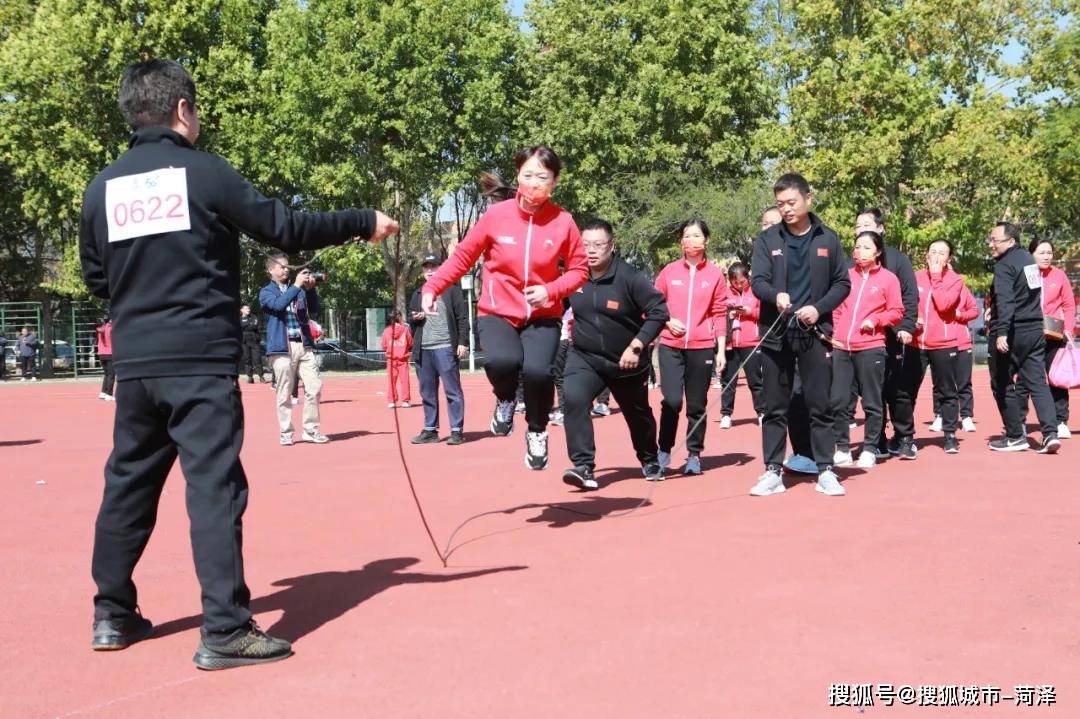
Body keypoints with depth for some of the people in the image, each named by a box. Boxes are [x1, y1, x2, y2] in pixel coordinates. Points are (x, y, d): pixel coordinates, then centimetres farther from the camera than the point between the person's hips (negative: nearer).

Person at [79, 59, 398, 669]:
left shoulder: (103, 188, 8)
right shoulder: (204, 172, -6)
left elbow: (96, 279, 15)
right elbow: (287, 229, -6)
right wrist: (364, 222, 5)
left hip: (134, 363, 6)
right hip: (200, 361, -6)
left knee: (129, 483, 16)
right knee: (215, 487, -5)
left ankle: (113, 615, 26)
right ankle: (225, 631, -7)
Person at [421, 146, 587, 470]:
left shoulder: (563, 221, -7)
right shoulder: (496, 216, -8)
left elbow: (579, 269, 2)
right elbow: (462, 256, 1)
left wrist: (550, 290, -14)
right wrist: (431, 287, -6)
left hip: (542, 316, 1)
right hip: (497, 312, 0)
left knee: (538, 371, -25)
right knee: (502, 361, -31)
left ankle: (537, 432, 6)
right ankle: (505, 400, 7)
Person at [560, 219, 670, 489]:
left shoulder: (629, 277, -18)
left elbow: (659, 312, -18)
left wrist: (636, 346, -25)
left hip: (625, 361, -2)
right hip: (583, 357, 2)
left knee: (638, 414, 18)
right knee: (573, 399, -26)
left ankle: (650, 461, 45)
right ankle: (583, 466, -23)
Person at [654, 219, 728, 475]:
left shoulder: (715, 274, 4)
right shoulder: (669, 272, 5)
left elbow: (720, 314, 5)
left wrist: (721, 350, 1)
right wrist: (667, 321, -7)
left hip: (702, 347, 0)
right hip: (671, 346, 0)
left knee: (697, 405, 6)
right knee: (672, 400, -12)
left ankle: (694, 455, 19)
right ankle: (664, 451, 4)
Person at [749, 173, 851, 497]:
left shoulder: (828, 239, 5)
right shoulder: (767, 239, 4)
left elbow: (842, 283, 7)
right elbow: (757, 280, -4)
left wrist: (819, 308, -9)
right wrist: (775, 295, -26)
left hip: (814, 333, 0)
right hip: (775, 334, 0)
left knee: (820, 406, 3)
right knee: (774, 408, 5)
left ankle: (825, 471, 11)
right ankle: (772, 471, 12)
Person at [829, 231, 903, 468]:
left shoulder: (888, 278, 3)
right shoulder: (847, 275, 12)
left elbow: (896, 311, 3)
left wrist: (875, 320, -11)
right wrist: (834, 331, 3)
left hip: (871, 348, -3)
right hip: (841, 347, 3)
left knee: (871, 402, 2)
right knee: (838, 401, 2)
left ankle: (869, 451, 11)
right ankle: (842, 449, 13)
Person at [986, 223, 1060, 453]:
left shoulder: (1004, 265, -13)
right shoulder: (1029, 258, 14)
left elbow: (1005, 301, -26)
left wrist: (1001, 332, -34)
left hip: (1012, 332, -8)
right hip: (1035, 331, 8)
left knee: (1002, 385, 4)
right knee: (1038, 382, 5)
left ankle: (1015, 437, 9)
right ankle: (1050, 433, -7)